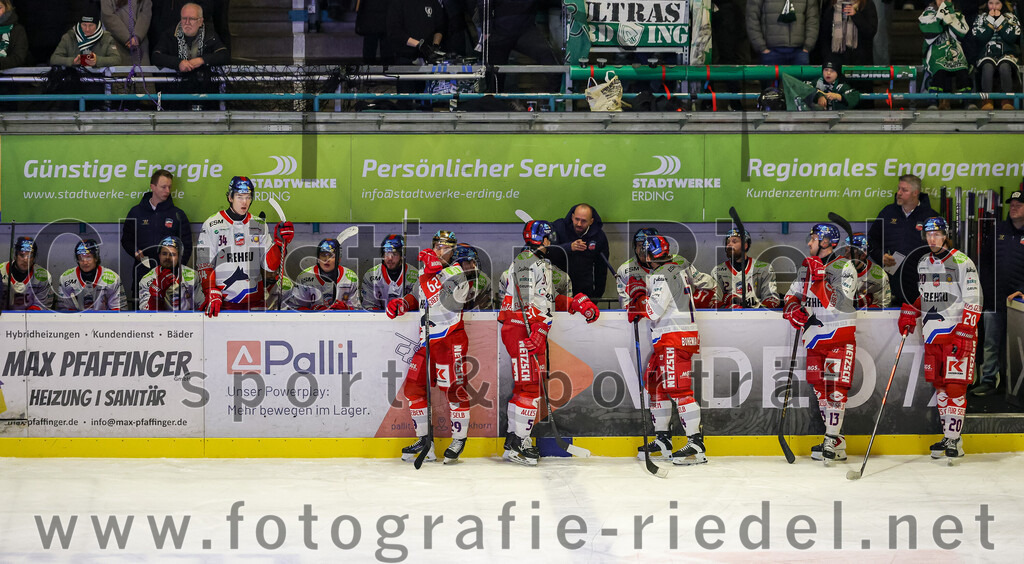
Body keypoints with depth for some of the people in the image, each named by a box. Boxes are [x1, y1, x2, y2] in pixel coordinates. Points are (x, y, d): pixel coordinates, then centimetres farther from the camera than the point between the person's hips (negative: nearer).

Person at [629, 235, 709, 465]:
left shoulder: (662, 276, -15)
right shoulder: (679, 270, 16)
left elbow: (654, 310, -20)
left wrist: (637, 292, -6)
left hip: (674, 339, -11)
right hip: (666, 341, 11)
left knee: (677, 387, -15)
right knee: (655, 384, 16)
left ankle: (696, 444, -20)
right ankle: (662, 439, 22)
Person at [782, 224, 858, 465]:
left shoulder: (844, 268, -10)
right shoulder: (806, 268, 12)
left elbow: (839, 303, -22)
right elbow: (792, 298, 14)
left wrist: (820, 278, -26)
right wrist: (797, 313, -6)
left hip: (839, 336, -7)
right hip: (814, 335, 7)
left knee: (835, 386, -14)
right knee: (820, 387, 7)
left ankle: (831, 442, -17)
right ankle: (837, 441, 15)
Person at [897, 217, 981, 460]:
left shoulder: (962, 263, -9)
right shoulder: (923, 264, 13)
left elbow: (973, 301, -12)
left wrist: (963, 334, -19)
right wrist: (908, 315, 9)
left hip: (957, 332, -7)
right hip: (932, 333, 7)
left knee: (954, 385, -10)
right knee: (939, 384, 7)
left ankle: (954, 440, -9)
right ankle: (948, 436, 15)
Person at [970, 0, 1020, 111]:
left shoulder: (1011, 18, 15)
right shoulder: (980, 18, 16)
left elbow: (1011, 38, -3)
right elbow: (978, 38, -1)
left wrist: (999, 21, -3)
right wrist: (990, 21, -2)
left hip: (1007, 54, 0)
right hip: (987, 55, 0)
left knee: (1004, 66, -37)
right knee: (988, 66, -37)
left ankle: (1007, 101, -35)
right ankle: (987, 101, -37)